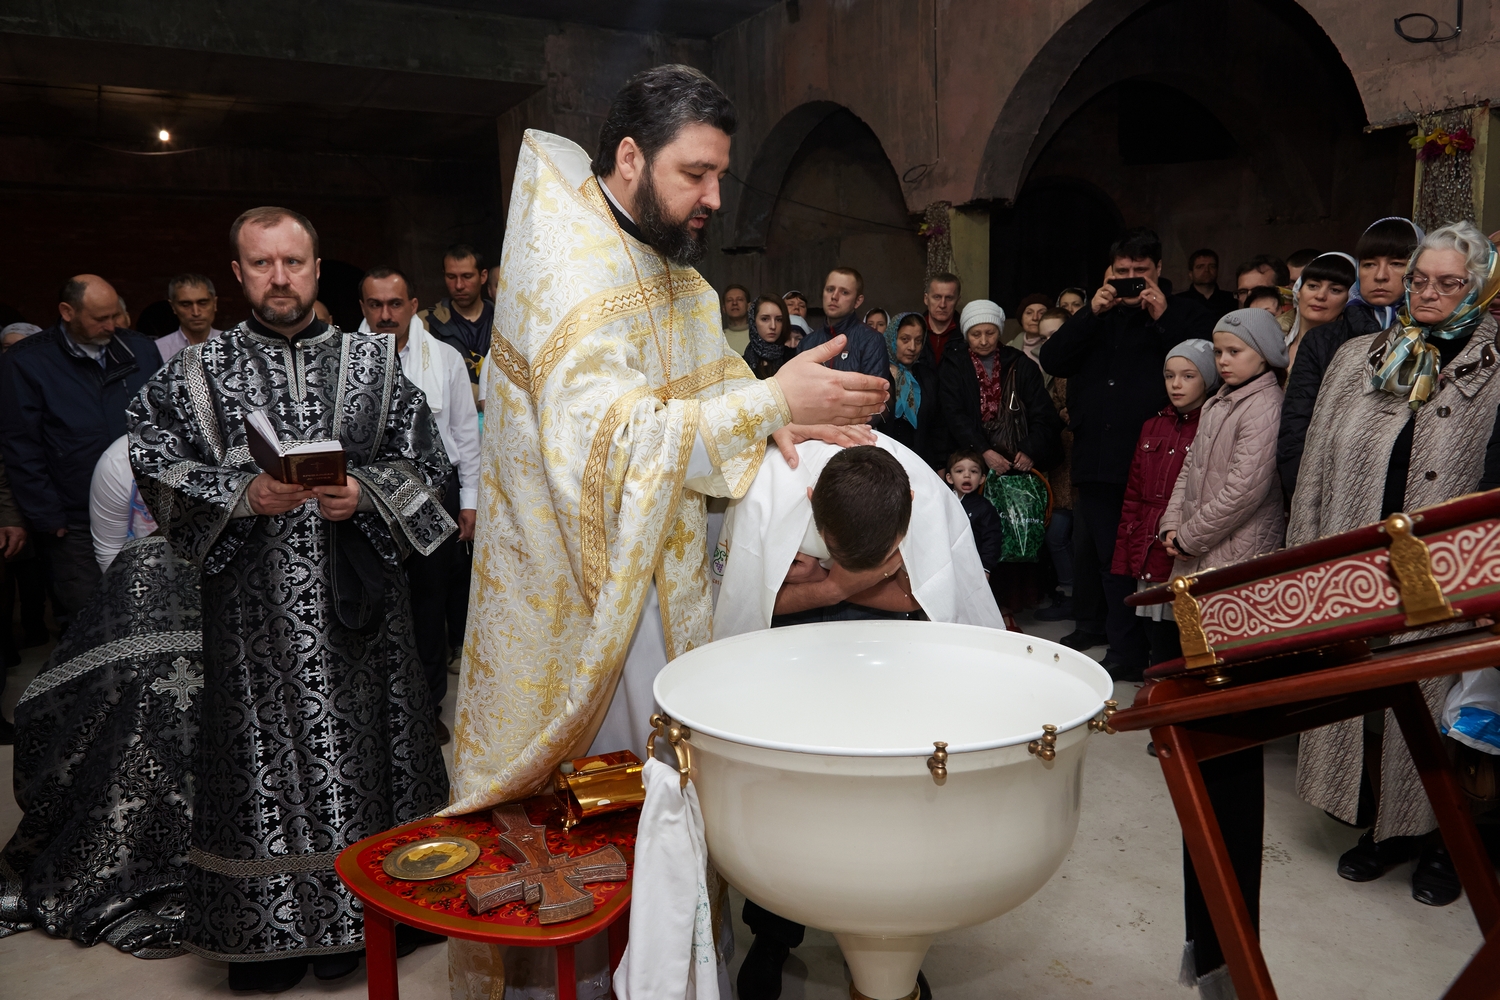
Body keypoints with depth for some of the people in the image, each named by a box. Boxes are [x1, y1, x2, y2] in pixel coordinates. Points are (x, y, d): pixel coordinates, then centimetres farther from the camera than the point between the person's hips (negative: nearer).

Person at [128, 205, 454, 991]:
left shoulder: (371, 362, 7)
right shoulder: (198, 373, 5)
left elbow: (422, 461, 5)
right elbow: (157, 466, 1)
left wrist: (364, 492, -13)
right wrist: (244, 494, -14)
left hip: (355, 596, 1)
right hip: (253, 603, -1)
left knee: (358, 742, 6)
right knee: (264, 751, 3)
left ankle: (354, 916, 22)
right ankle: (268, 930, 18)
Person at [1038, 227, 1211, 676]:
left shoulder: (1185, 313, 6)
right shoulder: (1098, 316, 18)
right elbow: (1052, 361, 4)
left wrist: (1162, 318, -14)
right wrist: (1091, 314, -6)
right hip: (1095, 457, 4)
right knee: (1096, 550, 14)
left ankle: (1130, 646, 7)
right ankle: (1094, 624, 29)